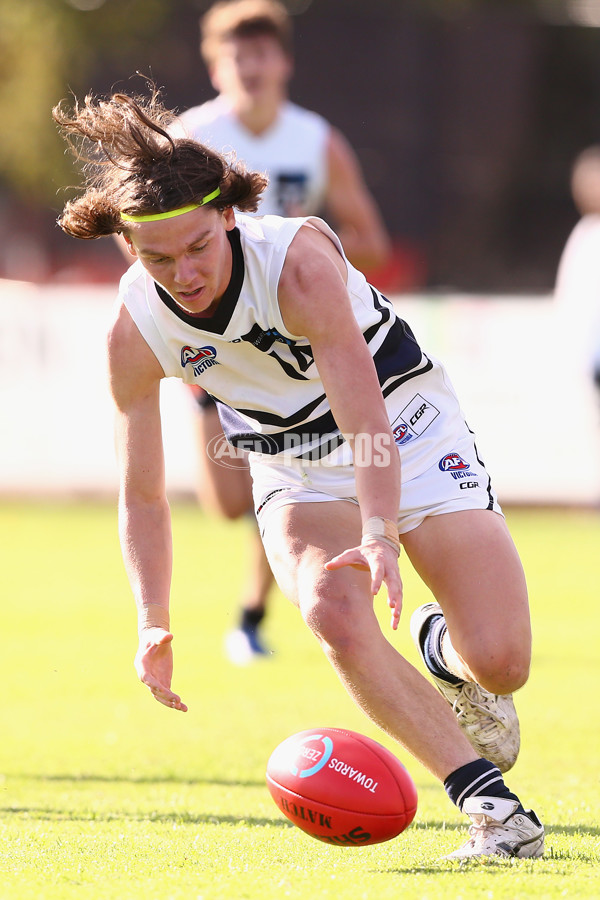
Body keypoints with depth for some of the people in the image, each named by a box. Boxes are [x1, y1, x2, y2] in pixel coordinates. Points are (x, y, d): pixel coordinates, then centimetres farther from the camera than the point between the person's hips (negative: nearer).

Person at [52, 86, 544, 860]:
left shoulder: (298, 263, -30)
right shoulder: (135, 331, -18)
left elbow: (365, 415, -39)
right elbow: (141, 494, -8)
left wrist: (379, 537, -53)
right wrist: (153, 621, -20)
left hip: (406, 429, -2)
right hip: (295, 471, 3)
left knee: (499, 661, -17)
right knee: (333, 612, -32)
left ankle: (440, 647, 24)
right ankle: (489, 805, -23)